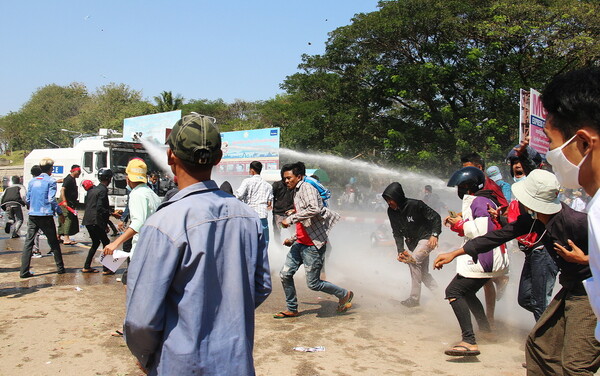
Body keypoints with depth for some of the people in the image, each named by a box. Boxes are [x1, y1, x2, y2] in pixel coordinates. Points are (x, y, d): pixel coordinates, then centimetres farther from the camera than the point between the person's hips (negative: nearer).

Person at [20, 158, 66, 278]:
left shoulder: (32, 181, 11)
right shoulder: (51, 181, -5)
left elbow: (27, 200, 13)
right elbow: (52, 199, -12)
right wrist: (60, 213, -4)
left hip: (32, 216, 4)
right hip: (46, 216, -4)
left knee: (28, 242, 3)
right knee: (53, 242, 7)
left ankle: (24, 271, -2)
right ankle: (60, 268, 15)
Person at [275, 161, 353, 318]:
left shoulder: (307, 188, -11)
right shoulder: (296, 192, 19)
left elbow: (314, 210, -30)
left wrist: (291, 218, -25)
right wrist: (292, 239, 24)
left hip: (313, 244, -9)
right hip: (300, 243, 10)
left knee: (313, 284, -3)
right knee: (285, 274, 5)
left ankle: (344, 295, 18)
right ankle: (292, 310, 20)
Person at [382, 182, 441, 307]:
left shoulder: (415, 205, -23)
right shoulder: (391, 211, -6)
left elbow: (435, 217, -17)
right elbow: (397, 233, -2)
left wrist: (434, 234, -28)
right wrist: (400, 251, -11)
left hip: (427, 238, -7)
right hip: (412, 242, 7)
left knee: (414, 261, -24)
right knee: (423, 273, 10)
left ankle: (414, 298, -18)